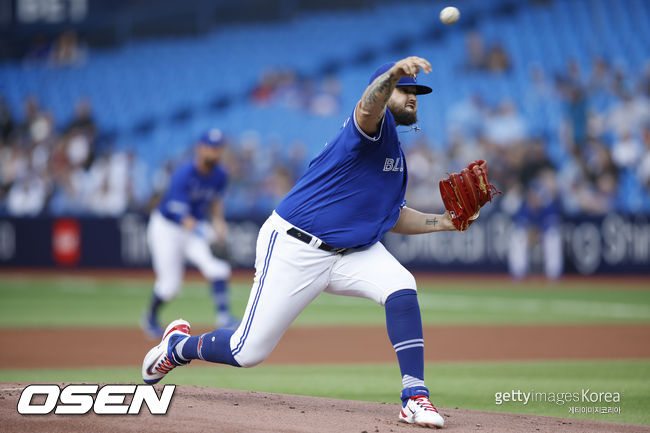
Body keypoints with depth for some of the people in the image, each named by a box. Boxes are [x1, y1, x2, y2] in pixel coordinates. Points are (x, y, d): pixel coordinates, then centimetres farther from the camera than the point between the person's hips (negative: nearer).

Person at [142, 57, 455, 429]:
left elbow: (392, 217, 23)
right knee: (249, 352, -3)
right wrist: (392, 74, -62)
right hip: (295, 248, -8)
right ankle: (180, 345, 29)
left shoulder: (396, 155, 14)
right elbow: (367, 110, -40)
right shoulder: (377, 125, -14)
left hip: (354, 251, 8)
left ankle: (415, 397, -21)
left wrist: (444, 221, 9)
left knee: (402, 288, -23)